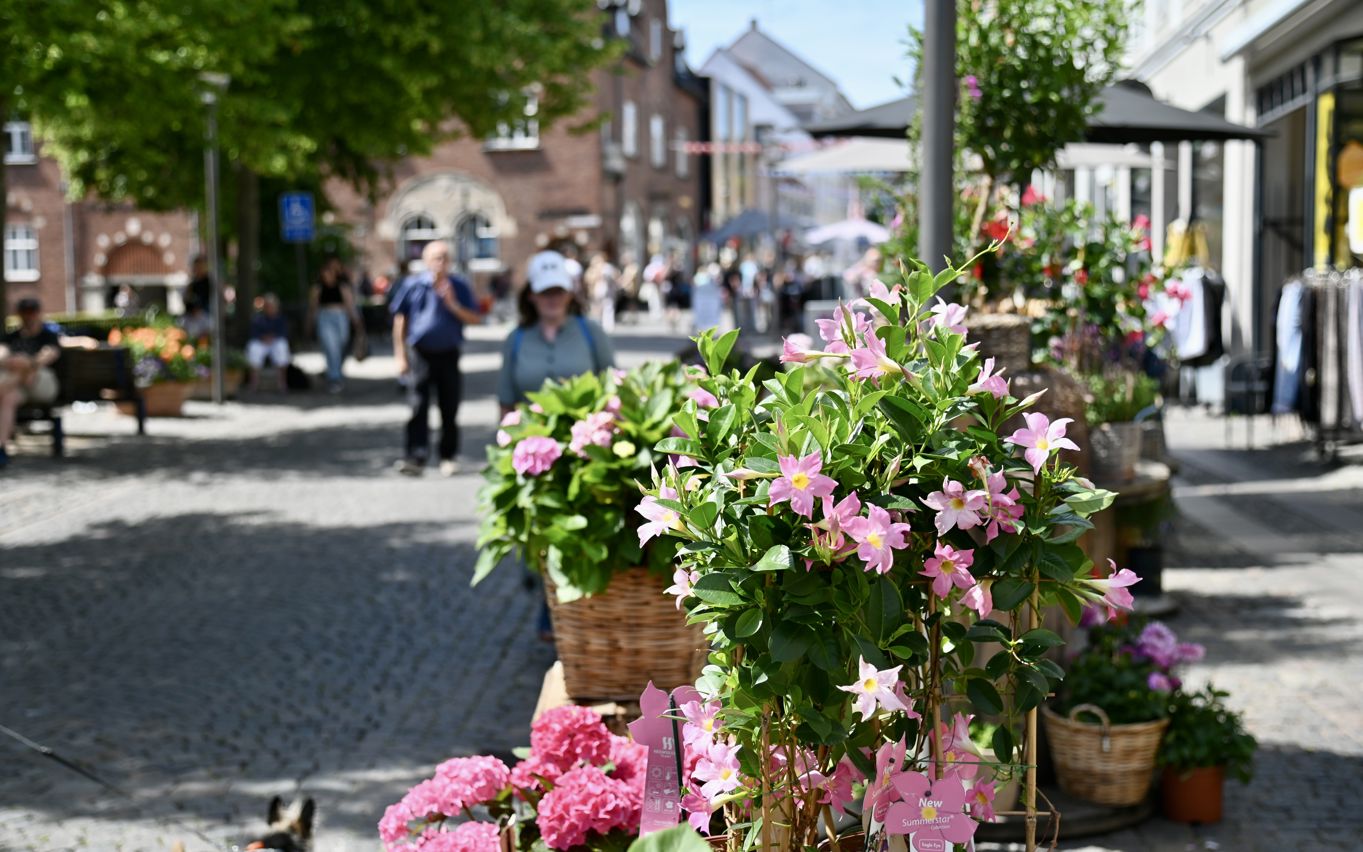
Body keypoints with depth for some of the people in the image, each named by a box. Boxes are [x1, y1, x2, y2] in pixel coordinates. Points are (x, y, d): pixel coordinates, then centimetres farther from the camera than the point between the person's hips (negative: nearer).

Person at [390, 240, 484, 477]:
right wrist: (400, 355, 1)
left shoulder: (459, 286, 2)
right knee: (417, 408, -9)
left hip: (448, 355, 1)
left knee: (449, 410, 6)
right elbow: (400, 320, 5)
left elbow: (475, 319, 2)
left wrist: (453, 305, -13)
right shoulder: (412, 285, -1)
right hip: (420, 353, -1)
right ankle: (415, 457, -13)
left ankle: (448, 457, 18)